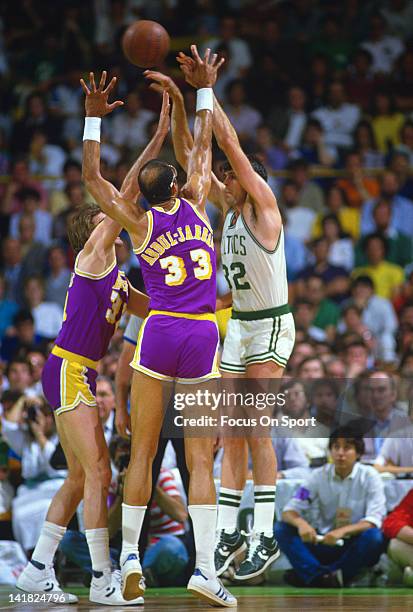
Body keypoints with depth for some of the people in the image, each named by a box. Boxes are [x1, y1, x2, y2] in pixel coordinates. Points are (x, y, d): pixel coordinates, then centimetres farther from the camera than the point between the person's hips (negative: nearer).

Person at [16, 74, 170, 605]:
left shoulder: (113, 275, 19)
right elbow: (125, 193, -13)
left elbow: (155, 307, 28)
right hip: (68, 371, -10)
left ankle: (38, 569, 18)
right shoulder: (93, 253, -6)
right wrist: (157, 140, -14)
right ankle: (102, 581, -13)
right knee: (97, 473, -12)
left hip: (77, 375, 10)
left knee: (81, 477, 13)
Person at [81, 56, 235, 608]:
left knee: (142, 452, 7)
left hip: (159, 334, -1)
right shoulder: (196, 205, 4)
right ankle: (205, 566, -11)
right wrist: (205, 89, 25)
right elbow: (203, 146, 18)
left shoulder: (139, 223, 2)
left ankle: (130, 555, 4)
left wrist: (94, 118, 11)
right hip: (203, 338, 1)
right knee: (200, 458, -1)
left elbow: (92, 177, 11)